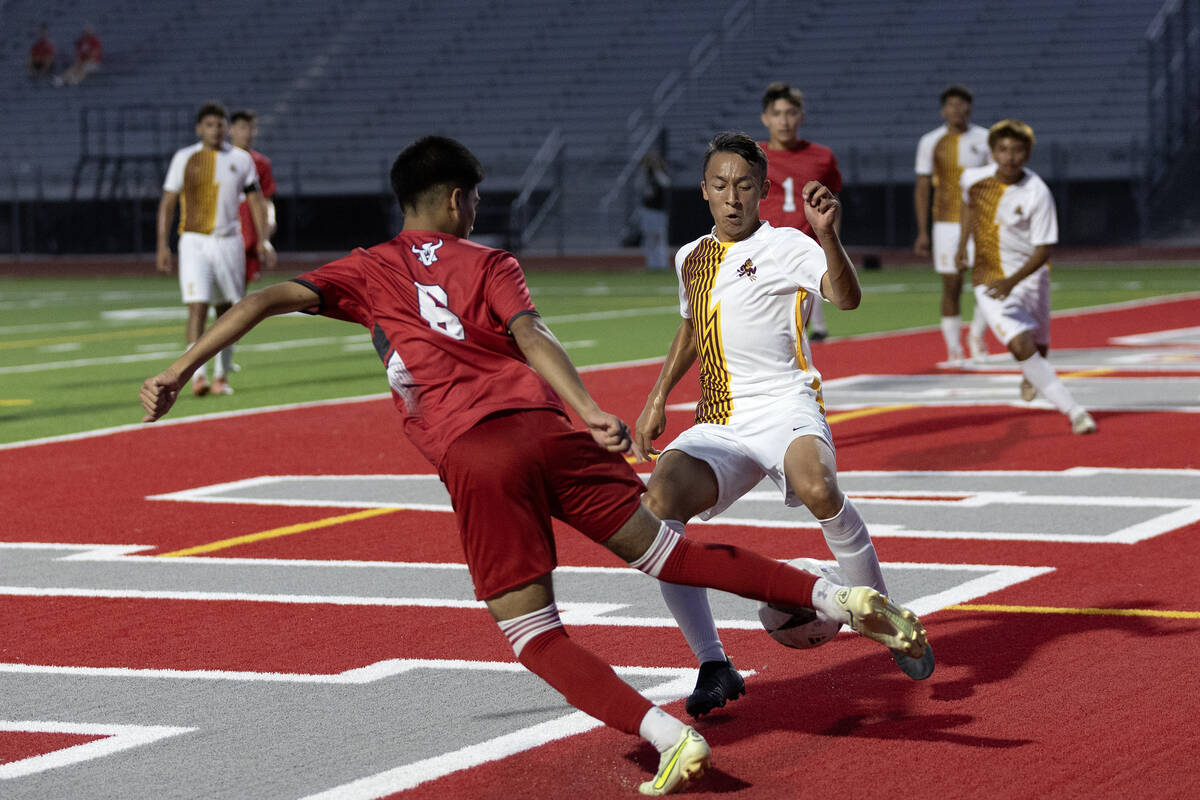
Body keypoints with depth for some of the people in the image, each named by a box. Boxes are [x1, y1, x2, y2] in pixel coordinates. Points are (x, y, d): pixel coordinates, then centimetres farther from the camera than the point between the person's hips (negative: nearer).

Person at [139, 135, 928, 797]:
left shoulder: (368, 272, 17)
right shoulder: (489, 263, 16)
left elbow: (267, 300, 6)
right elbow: (531, 336, -3)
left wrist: (181, 368, 6)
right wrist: (590, 411, -16)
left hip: (473, 461, -1)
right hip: (545, 431, 2)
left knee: (536, 639, 4)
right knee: (672, 553, 12)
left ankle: (670, 735, -15)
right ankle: (840, 595, 1)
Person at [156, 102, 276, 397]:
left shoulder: (241, 159, 6)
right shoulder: (184, 159, 1)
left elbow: (255, 201, 10)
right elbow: (167, 203, 2)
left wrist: (264, 240, 0)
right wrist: (163, 246, -5)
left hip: (229, 241, 3)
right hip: (194, 241, -3)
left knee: (228, 311, 7)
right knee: (197, 307, -15)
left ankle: (221, 376, 19)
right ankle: (198, 376, -23)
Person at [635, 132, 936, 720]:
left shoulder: (783, 246, -2)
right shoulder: (691, 259, 17)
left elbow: (847, 298, -21)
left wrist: (826, 235, -37)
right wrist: (657, 399, 30)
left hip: (784, 407, -5)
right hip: (718, 426, 5)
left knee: (817, 488, -38)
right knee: (657, 505, -24)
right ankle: (713, 666, -12)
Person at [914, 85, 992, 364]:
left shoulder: (985, 139, 3)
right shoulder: (930, 142, 2)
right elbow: (922, 187, 4)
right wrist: (922, 232, 0)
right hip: (946, 223, 0)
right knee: (951, 286, -1)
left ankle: (977, 334, 15)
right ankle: (953, 349, 9)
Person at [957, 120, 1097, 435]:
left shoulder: (1038, 194, -19)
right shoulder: (974, 178, -9)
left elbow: (1044, 250, -17)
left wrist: (1012, 281, -30)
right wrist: (963, 244, 17)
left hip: (1029, 276, 0)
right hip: (989, 280, 0)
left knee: (1039, 349, 14)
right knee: (1021, 345, -20)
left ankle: (1030, 377, 53)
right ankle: (1073, 411, -21)